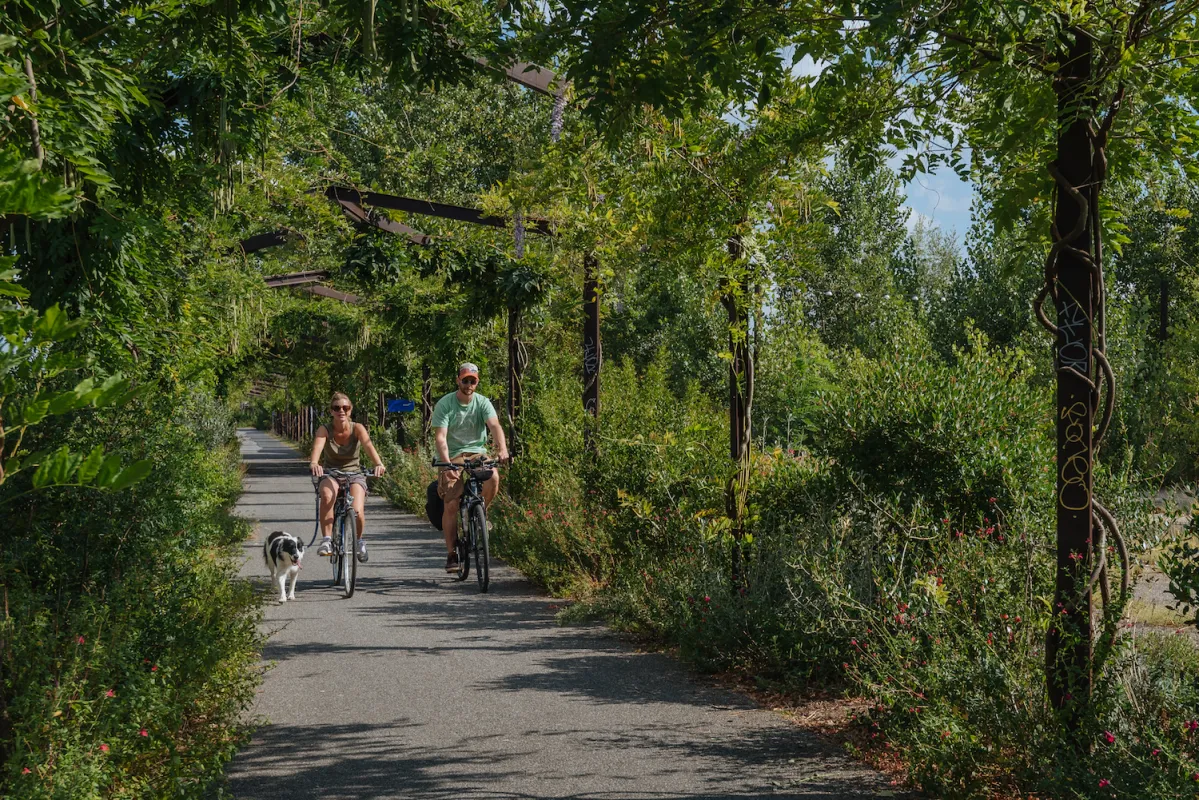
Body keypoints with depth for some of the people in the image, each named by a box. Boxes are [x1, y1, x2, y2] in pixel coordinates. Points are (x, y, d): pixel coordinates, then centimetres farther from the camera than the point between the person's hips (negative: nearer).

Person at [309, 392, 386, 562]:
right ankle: (326, 540, -26)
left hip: (354, 474, 0)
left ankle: (360, 540, 11)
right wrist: (314, 463, -55)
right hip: (330, 474, 0)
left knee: (357, 512, -23)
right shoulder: (324, 430, -12)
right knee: (327, 496, -37)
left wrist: (379, 464, -49)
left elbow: (368, 445, -29)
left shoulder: (357, 428, -11)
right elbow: (317, 447, -31)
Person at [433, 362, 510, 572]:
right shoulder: (444, 405, -9)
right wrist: (447, 463, -34)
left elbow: (495, 425, -19)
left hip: (477, 452, 2)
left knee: (493, 477, -29)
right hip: (452, 455, -2)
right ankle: (451, 554, 0)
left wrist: (502, 449, -38)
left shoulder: (482, 402, -3)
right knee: (451, 504, -11)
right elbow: (440, 437, -18)